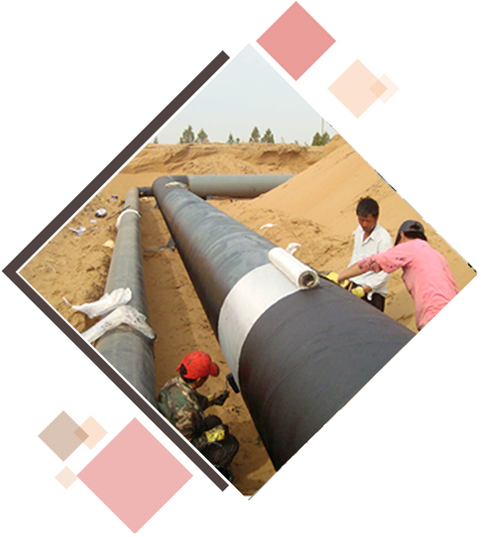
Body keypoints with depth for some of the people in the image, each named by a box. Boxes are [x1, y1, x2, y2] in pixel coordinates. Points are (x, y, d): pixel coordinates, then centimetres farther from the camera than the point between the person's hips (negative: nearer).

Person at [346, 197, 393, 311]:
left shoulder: (384, 239, -15)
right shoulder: (359, 230, 8)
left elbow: (384, 273, -16)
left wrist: (364, 290, -23)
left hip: (372, 292, -7)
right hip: (354, 284, 7)